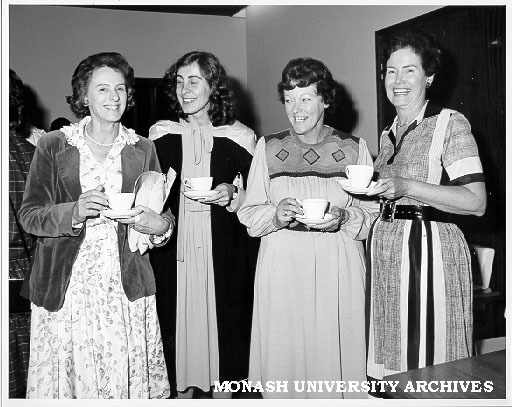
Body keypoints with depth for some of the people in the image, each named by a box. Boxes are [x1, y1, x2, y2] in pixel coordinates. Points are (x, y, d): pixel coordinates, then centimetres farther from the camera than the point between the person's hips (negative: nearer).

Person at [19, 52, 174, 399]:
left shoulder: (143, 149, 9)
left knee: (127, 377, 1)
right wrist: (74, 212, -18)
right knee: (67, 376, 1)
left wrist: (159, 225, -12)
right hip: (66, 287, -1)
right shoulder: (53, 145, 4)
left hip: (127, 287, 1)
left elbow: (165, 217, 11)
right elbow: (29, 215, 0)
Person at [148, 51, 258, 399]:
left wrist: (232, 193, -13)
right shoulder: (161, 134, 7)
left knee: (223, 318, 3)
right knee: (178, 317, 5)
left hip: (222, 251, -1)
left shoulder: (239, 136, 0)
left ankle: (222, 387, 21)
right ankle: (183, 390, 22)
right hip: (174, 249, 2)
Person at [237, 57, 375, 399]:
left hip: (338, 267, 0)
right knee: (284, 353, 3)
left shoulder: (355, 148, 6)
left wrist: (343, 216, -13)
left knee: (335, 351, 2)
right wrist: (276, 214, -13)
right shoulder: (267, 147, 8)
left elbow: (374, 212, 6)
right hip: (282, 266, 1)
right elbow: (248, 214, 7)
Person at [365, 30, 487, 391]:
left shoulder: (451, 124, -4)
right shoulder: (388, 134, 16)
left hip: (430, 249, -6)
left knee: (430, 363, -1)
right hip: (385, 250, 6)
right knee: (390, 363, 10)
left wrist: (406, 187, -21)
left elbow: (477, 202, -13)